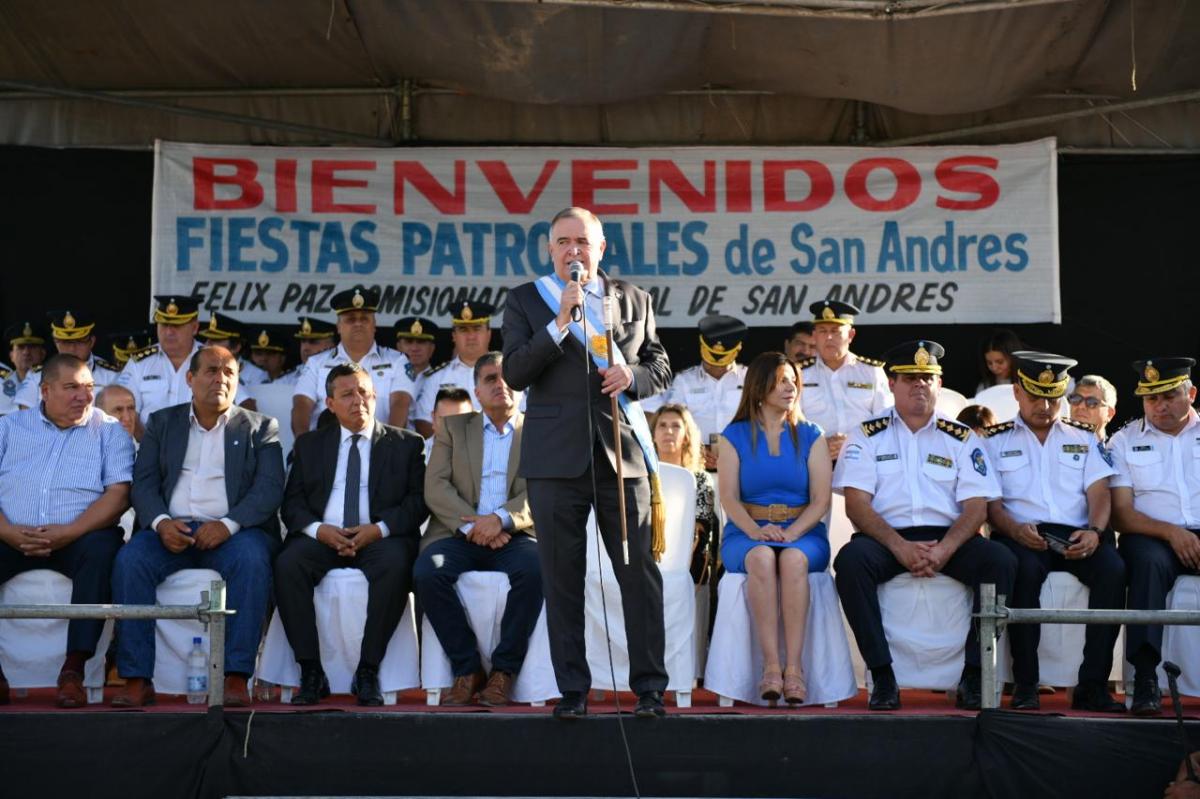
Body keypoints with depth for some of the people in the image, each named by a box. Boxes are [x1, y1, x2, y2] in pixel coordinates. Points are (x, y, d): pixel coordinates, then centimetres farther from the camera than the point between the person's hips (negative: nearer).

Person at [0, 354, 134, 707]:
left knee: (102, 548, -33)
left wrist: (69, 533, -18)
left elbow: (119, 493, -4)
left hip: (77, 539, -1)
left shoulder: (109, 431, 10)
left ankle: (74, 669, -31)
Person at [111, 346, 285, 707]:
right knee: (130, 560, -28)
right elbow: (143, 483, 9)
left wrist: (228, 524, -18)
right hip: (172, 530, 2)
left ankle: (236, 677, -32)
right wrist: (161, 522, -13)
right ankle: (137, 680, -26)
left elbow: (270, 489, 0)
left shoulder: (260, 427, 13)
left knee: (252, 560, -34)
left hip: (232, 532, -2)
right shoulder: (162, 422, 19)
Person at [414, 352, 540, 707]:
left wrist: (500, 519, -18)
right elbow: (435, 488, 4)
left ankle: (504, 671, -21)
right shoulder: (453, 427, 17)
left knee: (534, 569, -34)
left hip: (514, 535, -1)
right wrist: (471, 524, -12)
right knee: (427, 571, -30)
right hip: (460, 534, 1)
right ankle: (467, 668, -16)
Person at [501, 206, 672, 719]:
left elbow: (661, 367, 17)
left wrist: (632, 375, -5)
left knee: (640, 573, -1)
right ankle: (572, 689, 11)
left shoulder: (632, 299, 14)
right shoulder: (526, 301, 8)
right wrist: (560, 322, -12)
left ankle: (649, 687, 6)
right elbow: (514, 374, -3)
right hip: (555, 457, -1)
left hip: (623, 451, 1)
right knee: (561, 578, 3)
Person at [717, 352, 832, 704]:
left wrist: (792, 533, -16)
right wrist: (754, 531, -19)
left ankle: (793, 667, -39)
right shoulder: (735, 436, 12)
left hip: (803, 534, 0)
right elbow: (728, 496, 0)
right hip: (747, 534, 0)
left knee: (792, 559, -36)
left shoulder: (810, 436, 14)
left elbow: (821, 499, 2)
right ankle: (771, 665, -39)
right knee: (761, 558, -36)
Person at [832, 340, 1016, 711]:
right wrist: (900, 547, -16)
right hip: (887, 539, -1)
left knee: (1001, 560, -27)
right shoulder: (868, 436, 11)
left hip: (948, 541, 1)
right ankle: (882, 676, -26)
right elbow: (856, 503, 0)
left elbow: (976, 506, 3)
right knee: (850, 559, -33)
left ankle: (973, 675, -19)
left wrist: (944, 550, -16)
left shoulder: (962, 438, 14)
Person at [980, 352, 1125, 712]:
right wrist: (1015, 530, -18)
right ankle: (1025, 684, -29)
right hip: (1021, 535, -2)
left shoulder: (1084, 438, 22)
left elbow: (1099, 493, 9)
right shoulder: (994, 441, 16)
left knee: (1113, 569, -30)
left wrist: (1094, 530, -13)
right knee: (1025, 568, -37)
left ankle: (1092, 685, -27)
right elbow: (990, 503, 5)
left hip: (1075, 537, 2)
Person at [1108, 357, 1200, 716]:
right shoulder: (1125, 441, 14)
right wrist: (1170, 532, -13)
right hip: (1152, 538, -1)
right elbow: (1121, 514, 4)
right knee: (1149, 559, -35)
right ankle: (1145, 679, -36)